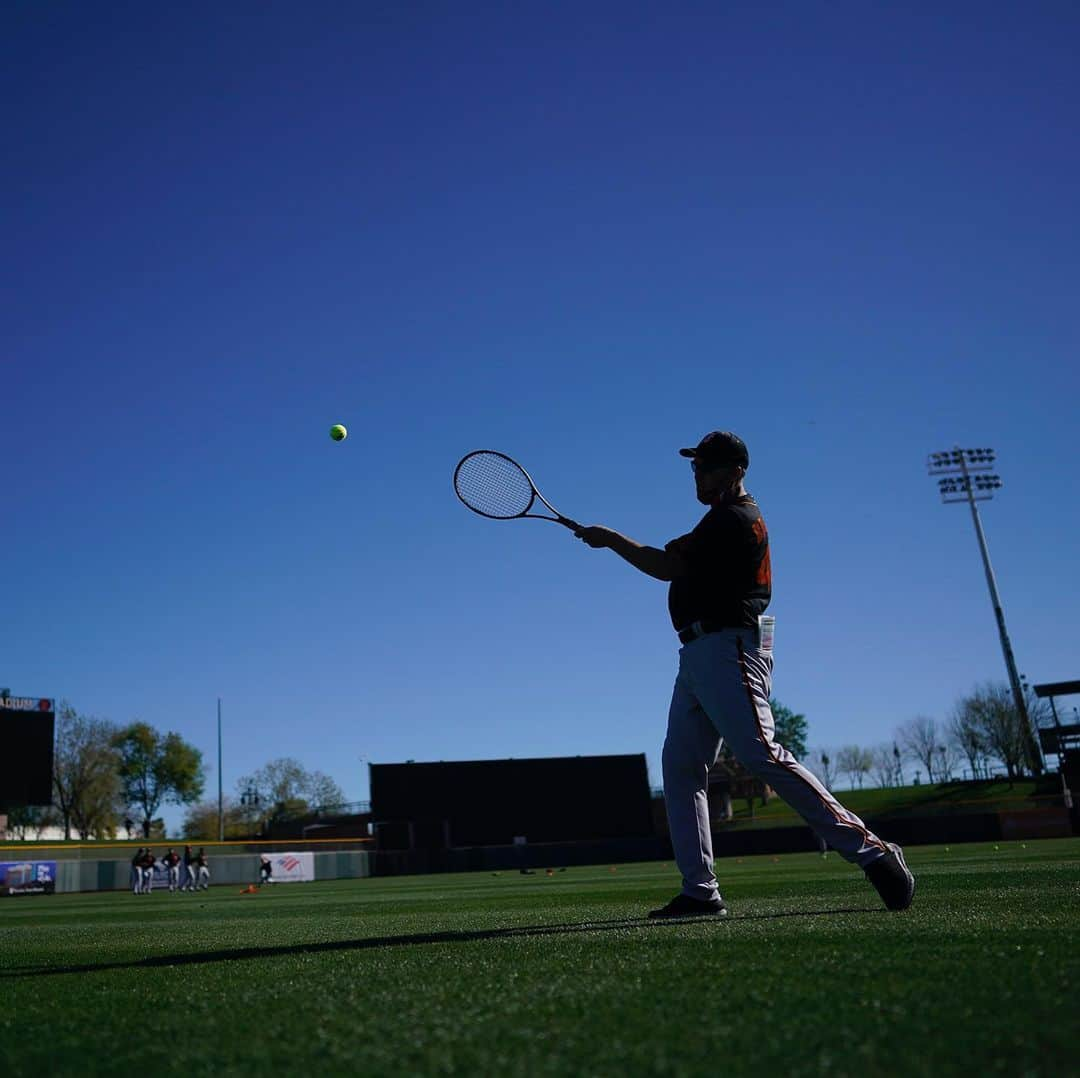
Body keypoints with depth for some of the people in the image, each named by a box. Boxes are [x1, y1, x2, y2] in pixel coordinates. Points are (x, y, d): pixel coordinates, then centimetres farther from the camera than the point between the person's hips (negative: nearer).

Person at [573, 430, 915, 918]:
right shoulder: (723, 517, 23)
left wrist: (609, 539, -4)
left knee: (761, 755, -18)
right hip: (697, 653, 11)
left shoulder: (736, 518, -10)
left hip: (728, 648, -10)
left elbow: (669, 567, -13)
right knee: (680, 766, 6)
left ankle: (870, 851, -13)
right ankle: (700, 891, 8)